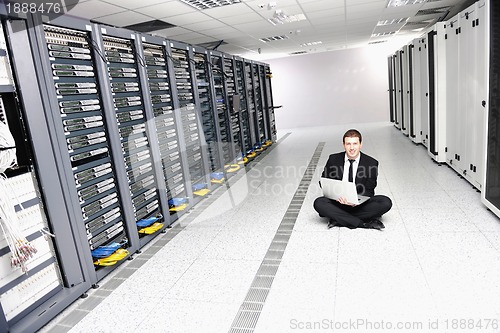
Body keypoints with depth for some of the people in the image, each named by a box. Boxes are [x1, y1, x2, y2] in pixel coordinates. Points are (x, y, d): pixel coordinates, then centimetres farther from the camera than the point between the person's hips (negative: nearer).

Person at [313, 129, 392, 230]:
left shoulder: (371, 163, -4)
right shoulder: (334, 159, -1)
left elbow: (368, 191, -4)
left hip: (360, 203, 0)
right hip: (338, 202, 0)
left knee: (386, 202, -24)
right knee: (319, 203, -28)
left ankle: (339, 218, -24)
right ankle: (364, 223, -28)